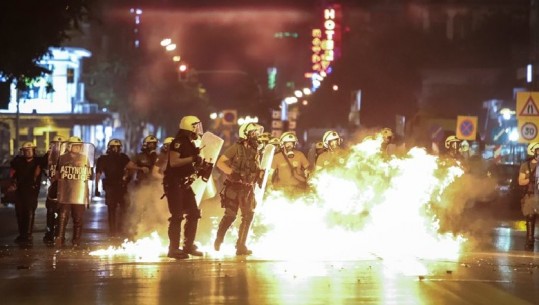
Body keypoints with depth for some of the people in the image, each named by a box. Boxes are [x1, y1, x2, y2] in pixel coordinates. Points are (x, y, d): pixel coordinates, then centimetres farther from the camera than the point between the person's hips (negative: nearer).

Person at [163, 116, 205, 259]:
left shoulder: (191, 144, 15)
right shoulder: (179, 142, -14)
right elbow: (173, 162, -25)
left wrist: (198, 161, 4)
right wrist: (192, 158, -27)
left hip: (185, 184, 10)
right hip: (174, 183, -10)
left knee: (194, 214, 8)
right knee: (177, 216, -10)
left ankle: (189, 246, 16)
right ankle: (173, 248, -6)